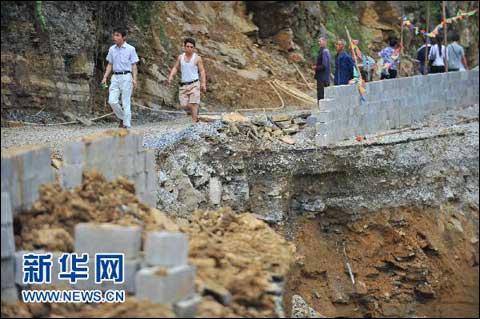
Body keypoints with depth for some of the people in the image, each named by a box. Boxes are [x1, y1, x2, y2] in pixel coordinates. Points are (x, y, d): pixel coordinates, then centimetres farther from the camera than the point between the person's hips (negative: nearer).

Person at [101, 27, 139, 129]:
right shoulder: (112, 49, 9)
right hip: (115, 77, 4)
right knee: (112, 101, -4)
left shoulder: (130, 49, -3)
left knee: (126, 102, -3)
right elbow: (110, 65, 15)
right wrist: (105, 77, 5)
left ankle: (127, 124, 4)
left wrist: (134, 79, -10)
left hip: (126, 76, -4)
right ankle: (122, 118, 18)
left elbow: (134, 65, -2)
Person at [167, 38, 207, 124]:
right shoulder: (180, 57, 9)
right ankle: (195, 114, 28)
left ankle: (194, 121, -7)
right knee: (184, 105, 1)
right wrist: (171, 76, -5)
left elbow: (202, 71, -2)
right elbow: (175, 68, 13)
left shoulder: (197, 58, -2)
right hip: (183, 84, 4)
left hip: (194, 84, -4)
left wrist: (203, 83, -10)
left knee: (193, 103, -11)